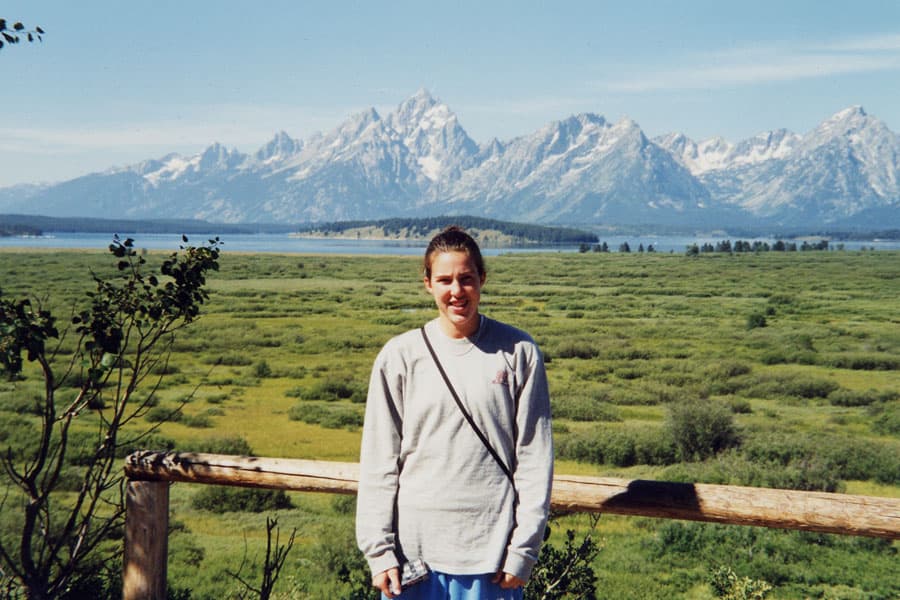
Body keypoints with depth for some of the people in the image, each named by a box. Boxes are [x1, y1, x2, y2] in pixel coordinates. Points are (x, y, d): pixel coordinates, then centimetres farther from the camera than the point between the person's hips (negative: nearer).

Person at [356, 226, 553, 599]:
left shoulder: (518, 352, 1)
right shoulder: (399, 356, 2)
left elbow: (534, 457, 1)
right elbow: (378, 464, 3)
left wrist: (523, 550, -3)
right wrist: (378, 550, -2)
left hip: (491, 550, -1)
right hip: (414, 546, 1)